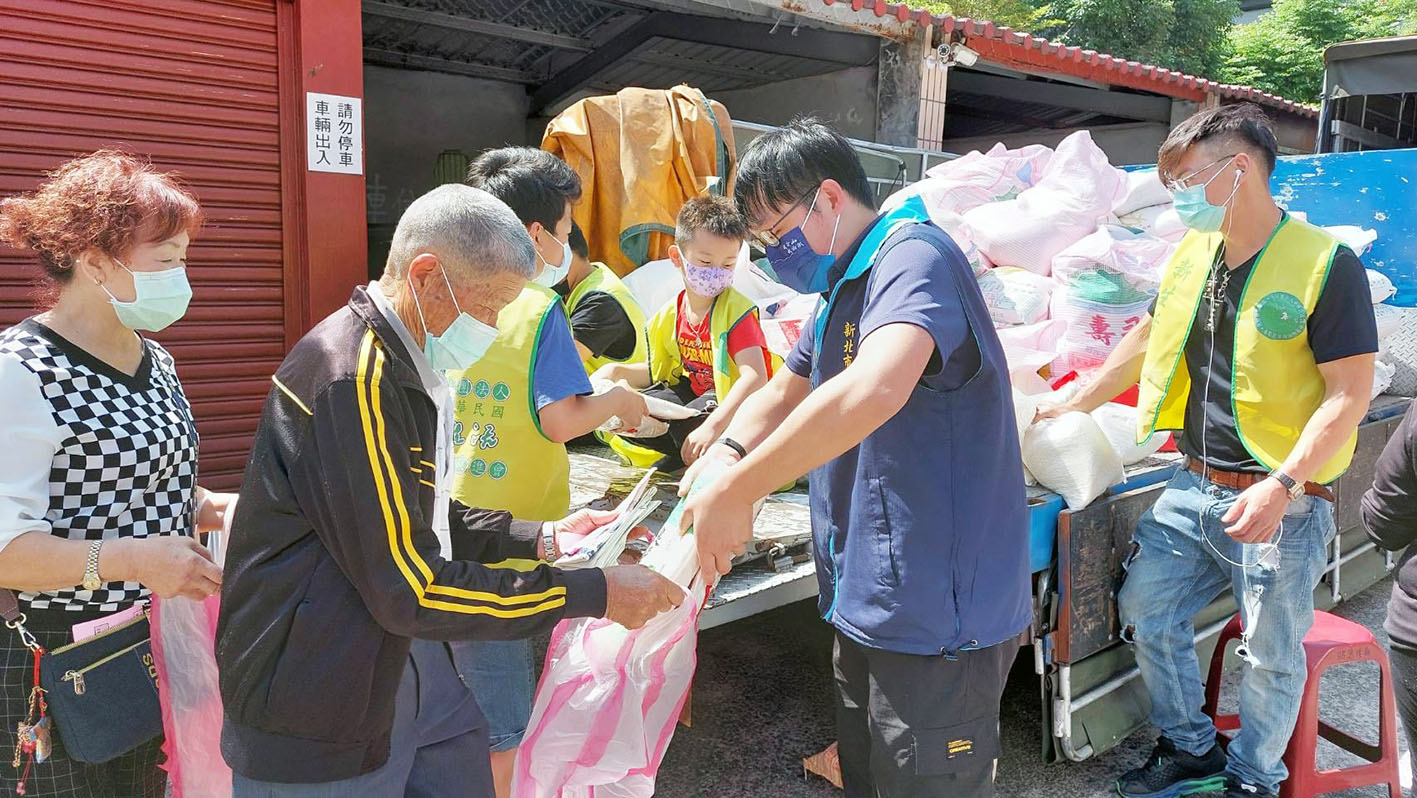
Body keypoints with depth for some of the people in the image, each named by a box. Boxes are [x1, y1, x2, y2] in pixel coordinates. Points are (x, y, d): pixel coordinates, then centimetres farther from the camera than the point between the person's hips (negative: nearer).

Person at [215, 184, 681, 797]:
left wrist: (544, 537, 6)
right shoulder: (354, 378, -24)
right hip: (321, 718, -9)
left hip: (404, 663, 9)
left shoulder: (402, 367, 9)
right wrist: (594, 594, -21)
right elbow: (412, 591, -26)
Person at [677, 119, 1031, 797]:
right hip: (868, 605, 10)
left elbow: (873, 389, -37)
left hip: (935, 614, -10)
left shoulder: (914, 259, -18)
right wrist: (726, 453, -2)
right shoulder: (843, 289, 15)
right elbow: (783, 395, 20)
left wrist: (737, 493, -29)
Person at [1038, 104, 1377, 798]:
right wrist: (1075, 405, 20)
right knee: (1145, 610, 11)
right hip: (1194, 487, 6)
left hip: (1282, 504, -6)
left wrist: (1282, 485, -25)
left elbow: (1350, 393, -15)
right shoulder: (1193, 254, 6)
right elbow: (1148, 337, 18)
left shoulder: (1326, 265, -14)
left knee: (1271, 654, 8)